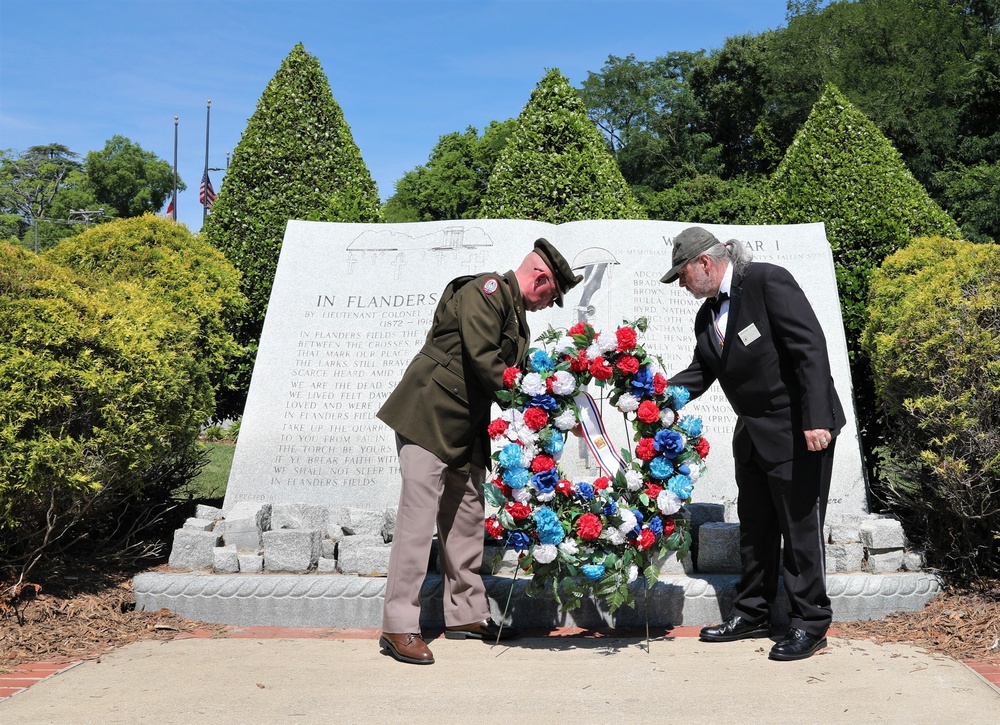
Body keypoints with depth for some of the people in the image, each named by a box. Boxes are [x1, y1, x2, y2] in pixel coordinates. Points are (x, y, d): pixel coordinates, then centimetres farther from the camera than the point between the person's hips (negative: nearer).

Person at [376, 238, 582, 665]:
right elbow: (481, 358, -20)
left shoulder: (517, 319, 19)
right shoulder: (485, 291, -11)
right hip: (428, 416, -10)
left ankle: (465, 614, 23)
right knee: (419, 515, -10)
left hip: (466, 429, 10)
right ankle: (399, 626, -6)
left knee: (467, 516, 12)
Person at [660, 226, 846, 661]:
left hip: (799, 429, -8)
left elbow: (810, 347, -20)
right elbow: (700, 374, 16)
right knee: (755, 527, 15)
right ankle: (752, 613, 28)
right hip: (753, 431, 8)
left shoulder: (768, 281, -15)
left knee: (800, 525, -1)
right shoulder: (707, 315, 9)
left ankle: (810, 623, 12)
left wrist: (816, 421, -26)